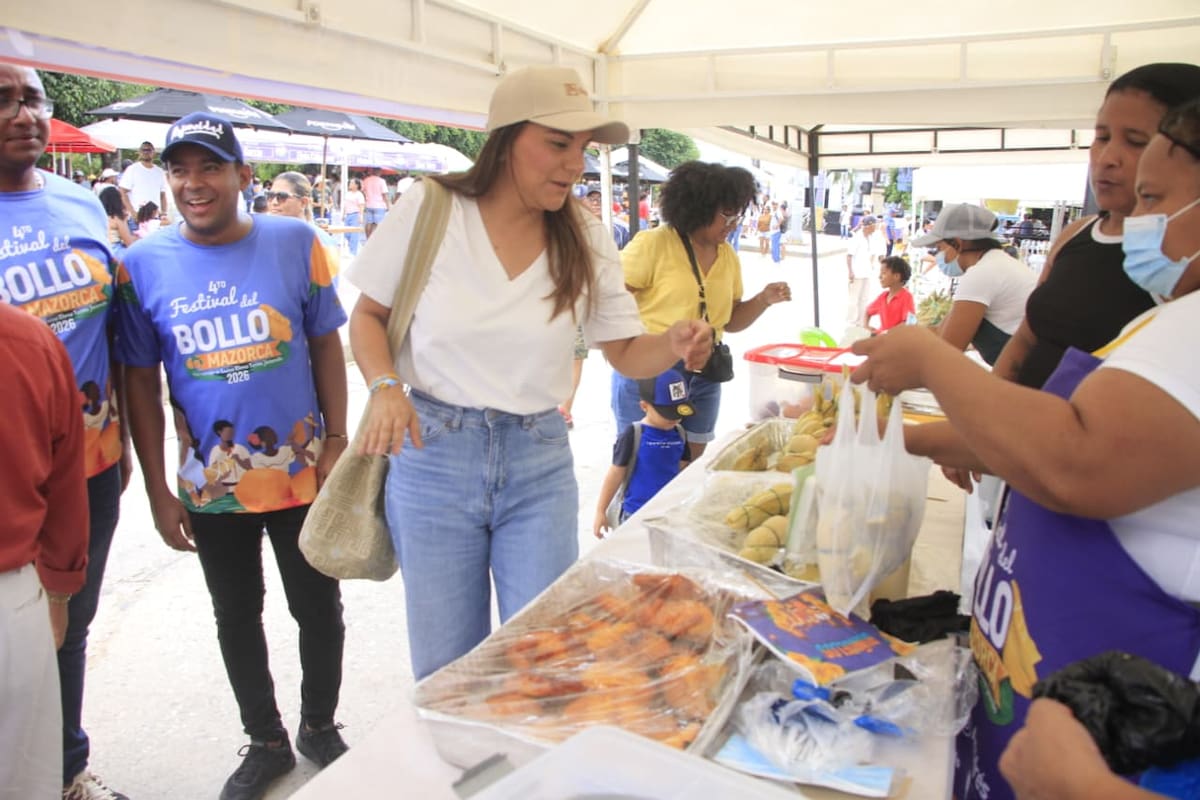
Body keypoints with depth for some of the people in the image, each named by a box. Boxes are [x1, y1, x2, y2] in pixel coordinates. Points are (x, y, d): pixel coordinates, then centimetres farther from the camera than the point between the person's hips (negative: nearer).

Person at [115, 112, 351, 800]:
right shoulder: (144, 263, -5)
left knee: (319, 609, 13)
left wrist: (337, 441, -4)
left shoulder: (294, 242, -7)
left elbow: (327, 345, -1)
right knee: (236, 617, 17)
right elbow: (141, 380, 0)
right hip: (210, 486, 1)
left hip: (303, 476, -1)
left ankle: (320, 726, 38)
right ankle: (266, 741, 39)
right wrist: (159, 491, 0)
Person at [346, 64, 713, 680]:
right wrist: (384, 386, -15)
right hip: (433, 453, -1)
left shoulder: (585, 239, 0)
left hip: (538, 467, 2)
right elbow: (369, 314, 3)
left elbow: (625, 353, 4)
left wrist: (675, 345, -18)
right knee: (445, 669, 12)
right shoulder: (428, 209, -7)